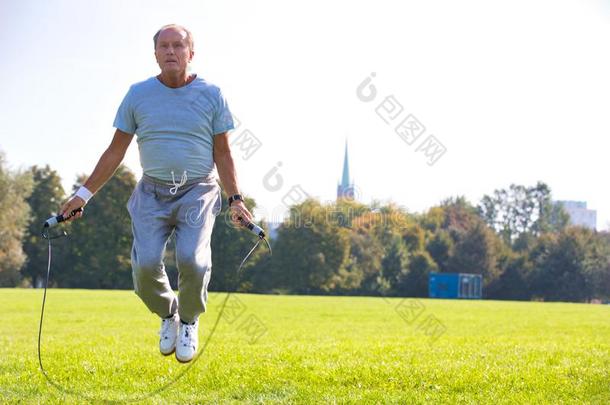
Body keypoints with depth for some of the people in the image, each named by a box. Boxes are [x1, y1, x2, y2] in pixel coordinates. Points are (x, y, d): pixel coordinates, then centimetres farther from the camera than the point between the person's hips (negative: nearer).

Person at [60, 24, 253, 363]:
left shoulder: (211, 95, 2)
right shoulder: (138, 95, 5)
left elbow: (223, 154, 7)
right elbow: (115, 152, 9)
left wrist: (236, 199, -3)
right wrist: (83, 195, 6)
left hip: (198, 192, -1)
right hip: (153, 194, 1)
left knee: (193, 260, -25)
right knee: (146, 264, -18)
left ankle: (189, 321, 5)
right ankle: (167, 314, 14)